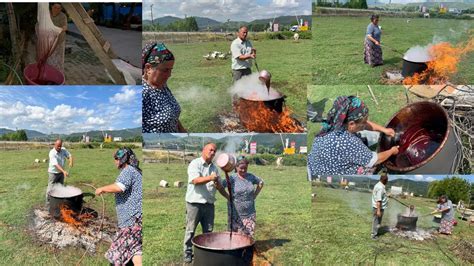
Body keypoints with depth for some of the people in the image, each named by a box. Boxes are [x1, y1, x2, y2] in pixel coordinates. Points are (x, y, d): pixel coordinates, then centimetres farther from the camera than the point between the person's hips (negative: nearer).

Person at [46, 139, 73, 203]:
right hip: (53, 173, -6)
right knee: (51, 188, 1)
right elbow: (55, 164, -34)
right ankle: (48, 201, 15)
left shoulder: (63, 150, -6)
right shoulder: (52, 153, -26)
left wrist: (71, 161, -26)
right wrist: (64, 171, -45)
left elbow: (69, 155, -1)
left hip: (61, 172, 6)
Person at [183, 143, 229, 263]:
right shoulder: (195, 163, -7)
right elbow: (195, 180, -20)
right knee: (190, 230, 4)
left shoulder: (214, 167, 13)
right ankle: (187, 253, 15)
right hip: (194, 203, -6)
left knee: (208, 231, 11)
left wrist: (229, 197, 12)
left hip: (209, 204, 6)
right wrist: (210, 178, -31)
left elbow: (219, 186, 19)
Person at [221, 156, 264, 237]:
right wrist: (229, 197, -17)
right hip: (235, 214, -3)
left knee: (250, 236, 3)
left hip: (249, 213, 3)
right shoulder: (232, 178, -10)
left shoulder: (251, 177, 3)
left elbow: (261, 182, 20)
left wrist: (254, 195, 11)